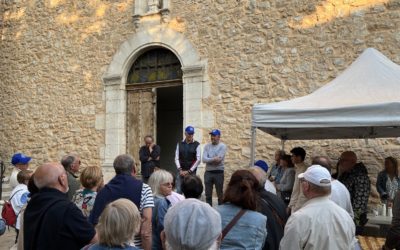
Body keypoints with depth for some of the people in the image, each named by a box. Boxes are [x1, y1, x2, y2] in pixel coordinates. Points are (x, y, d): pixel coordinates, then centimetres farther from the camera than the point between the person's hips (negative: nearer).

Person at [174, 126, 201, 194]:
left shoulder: (196, 144, -1)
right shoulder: (180, 144, 7)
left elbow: (198, 160, -6)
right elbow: (176, 158, 5)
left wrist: (189, 171, -9)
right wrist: (180, 170, -8)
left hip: (191, 172, -2)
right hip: (181, 171, 2)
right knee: (178, 191, -2)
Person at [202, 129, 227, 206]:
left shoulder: (222, 146, -4)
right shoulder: (207, 146, 7)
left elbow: (219, 160, -16)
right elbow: (204, 159, -5)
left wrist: (209, 160, -6)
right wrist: (214, 159, -14)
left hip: (218, 173, -3)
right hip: (208, 172, 3)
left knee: (220, 194, 6)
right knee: (208, 194, 8)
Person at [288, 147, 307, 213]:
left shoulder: (303, 171, -18)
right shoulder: (298, 169, 10)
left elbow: (303, 193, -20)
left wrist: (296, 208, -18)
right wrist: (291, 205, 16)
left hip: (299, 207, -8)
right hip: (295, 206, 8)